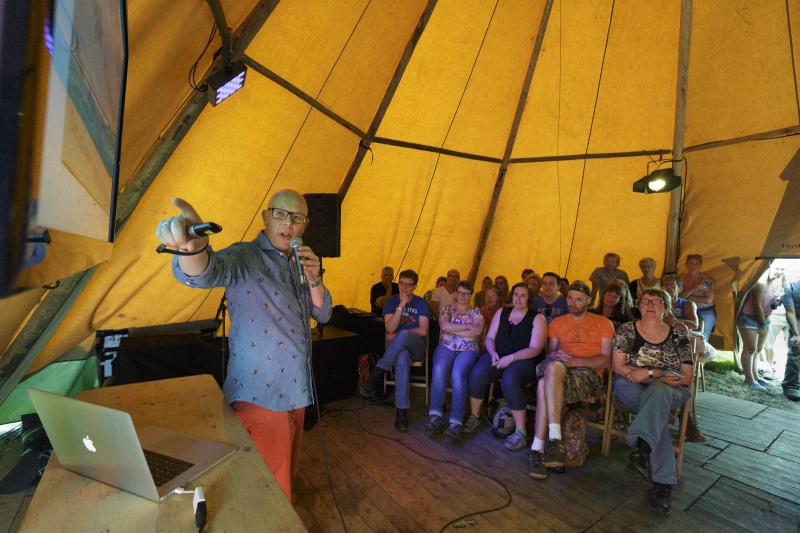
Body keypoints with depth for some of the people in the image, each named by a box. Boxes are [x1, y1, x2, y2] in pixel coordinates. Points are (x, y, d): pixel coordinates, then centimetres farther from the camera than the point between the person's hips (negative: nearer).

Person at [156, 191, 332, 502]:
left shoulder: (297, 263, 9)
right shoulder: (246, 258, -14)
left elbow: (323, 314, 7)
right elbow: (206, 272, -36)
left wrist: (314, 280, -12)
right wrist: (193, 248, -60)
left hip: (295, 392, 8)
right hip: (261, 397, -7)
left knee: (286, 473, 25)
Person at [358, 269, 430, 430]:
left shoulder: (421, 303, 8)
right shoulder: (391, 302, 7)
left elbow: (423, 331, -2)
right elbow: (390, 329, -8)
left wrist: (399, 334, -6)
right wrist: (401, 305, -16)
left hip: (415, 346, 0)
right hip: (395, 347, 1)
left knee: (403, 335, -39)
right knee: (402, 359, -40)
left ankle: (376, 375, -32)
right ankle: (402, 411, -35)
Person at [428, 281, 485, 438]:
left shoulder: (476, 312, 15)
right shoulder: (447, 309, 17)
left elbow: (477, 331, -5)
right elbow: (444, 326, -3)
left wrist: (452, 329, -3)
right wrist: (467, 326, -5)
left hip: (469, 350, -1)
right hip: (446, 348, 1)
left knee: (458, 373, -33)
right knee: (439, 369, -33)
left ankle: (456, 421, -32)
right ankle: (435, 415, -28)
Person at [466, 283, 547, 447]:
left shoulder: (537, 319, 1)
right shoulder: (501, 313, 14)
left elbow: (535, 349, -8)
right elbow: (490, 337, 13)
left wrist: (511, 358, -20)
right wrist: (493, 352, -9)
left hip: (524, 360, -3)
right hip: (498, 355, 4)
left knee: (509, 379, -37)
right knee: (477, 373, -26)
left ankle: (521, 432, -21)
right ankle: (474, 417, -3)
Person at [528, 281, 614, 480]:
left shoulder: (602, 323, 13)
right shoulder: (557, 323, 23)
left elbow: (605, 359, 2)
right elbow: (550, 353, 16)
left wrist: (576, 361, -13)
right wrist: (555, 356, -10)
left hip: (587, 374, -3)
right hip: (558, 370, 3)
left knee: (544, 385, -35)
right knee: (553, 366, -38)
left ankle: (538, 450, -29)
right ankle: (554, 440, -38)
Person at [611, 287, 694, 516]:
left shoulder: (678, 336, 7)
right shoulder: (626, 330, 4)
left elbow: (686, 378, 2)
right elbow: (618, 367, -3)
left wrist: (648, 373, -13)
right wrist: (662, 375, -12)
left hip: (669, 391, 0)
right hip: (632, 388, 0)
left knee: (657, 392, -36)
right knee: (657, 409, -32)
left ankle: (643, 448, -51)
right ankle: (664, 480, -31)